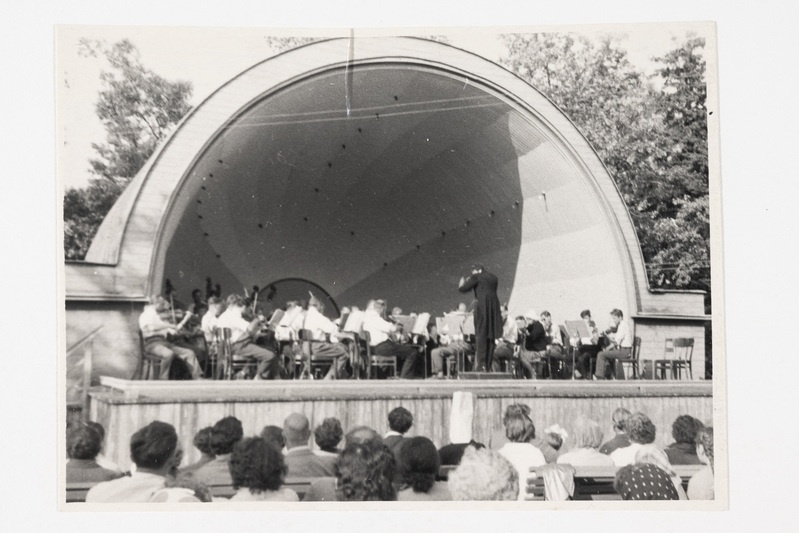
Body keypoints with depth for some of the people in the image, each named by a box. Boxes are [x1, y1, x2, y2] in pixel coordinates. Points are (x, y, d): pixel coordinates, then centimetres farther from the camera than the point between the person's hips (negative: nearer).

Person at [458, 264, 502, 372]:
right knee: (491, 336, 8)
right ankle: (488, 366, 8)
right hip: (494, 307, 6)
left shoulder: (476, 277, -1)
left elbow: (462, 289, -1)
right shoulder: (494, 278, 18)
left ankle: (481, 365, -10)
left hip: (482, 307, -6)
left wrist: (462, 282, 22)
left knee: (481, 335, -4)